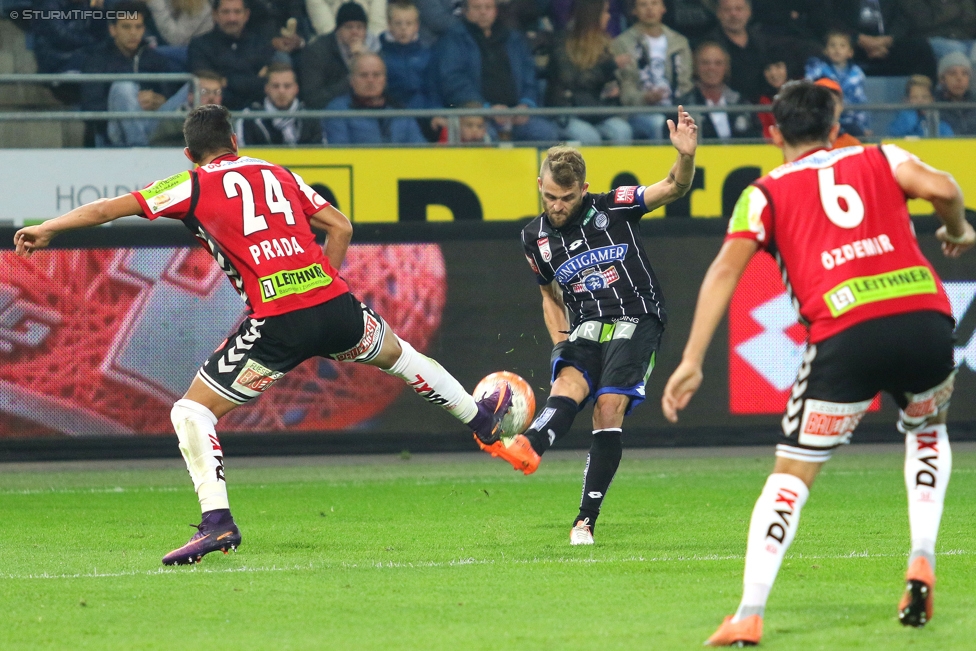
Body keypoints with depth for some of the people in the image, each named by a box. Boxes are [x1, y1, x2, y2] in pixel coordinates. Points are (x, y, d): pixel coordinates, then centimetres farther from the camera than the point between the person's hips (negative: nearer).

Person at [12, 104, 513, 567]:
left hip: (275, 323, -5)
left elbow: (108, 209, 2)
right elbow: (340, 228, 19)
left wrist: (45, 230, 10)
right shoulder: (278, 174, 20)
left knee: (192, 411, 5)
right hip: (334, 304, 5)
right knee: (395, 351, 35)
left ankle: (217, 521, -10)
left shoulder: (195, 186, 7)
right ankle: (479, 417, 51)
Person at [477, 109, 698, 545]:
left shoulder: (614, 208, -1)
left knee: (609, 407, -20)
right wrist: (562, 343, 8)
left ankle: (586, 519, -18)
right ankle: (527, 449, -61)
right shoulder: (536, 237, 10)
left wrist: (686, 156, -29)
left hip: (635, 321, -3)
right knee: (569, 382, -27)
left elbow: (673, 188, -8)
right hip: (584, 327, 3)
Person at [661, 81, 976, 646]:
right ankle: (922, 561, 15)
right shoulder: (880, 160, 21)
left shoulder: (767, 193, 17)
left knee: (792, 473, 7)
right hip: (925, 317, 2)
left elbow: (725, 270, 5)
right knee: (927, 430, 33)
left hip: (845, 335, -2)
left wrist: (692, 361, 2)